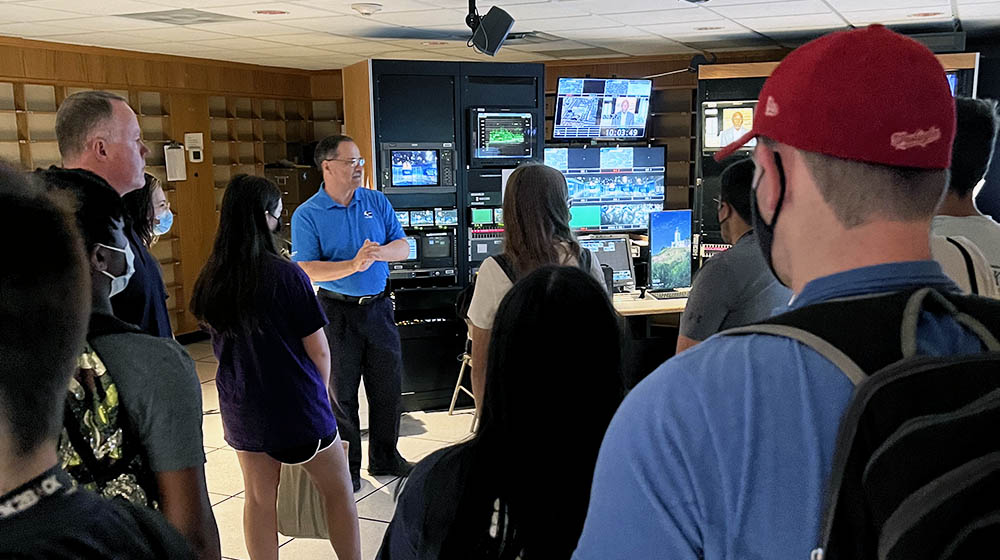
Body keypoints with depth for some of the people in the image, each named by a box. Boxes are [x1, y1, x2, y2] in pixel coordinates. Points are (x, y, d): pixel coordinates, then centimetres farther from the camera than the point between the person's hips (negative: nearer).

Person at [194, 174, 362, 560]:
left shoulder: (210, 278, -5)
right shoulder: (285, 275, -21)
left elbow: (218, 339, 8)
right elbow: (318, 350, -14)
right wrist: (320, 391, 5)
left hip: (241, 407, 5)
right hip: (294, 405, -5)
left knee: (259, 498, 18)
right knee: (338, 490, 13)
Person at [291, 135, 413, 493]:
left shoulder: (377, 202, 4)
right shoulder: (306, 215, -7)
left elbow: (403, 248, 1)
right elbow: (306, 270, -15)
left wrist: (378, 252, -20)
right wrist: (353, 265, -25)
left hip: (378, 306, 4)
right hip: (337, 312, -4)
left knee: (388, 387, 11)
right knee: (341, 393, 6)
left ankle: (385, 459, 30)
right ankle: (345, 467, 22)